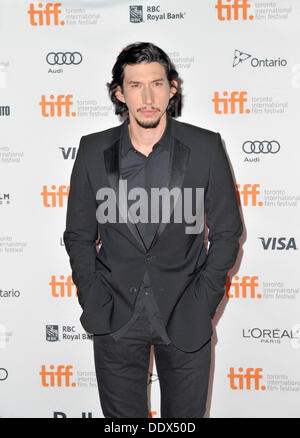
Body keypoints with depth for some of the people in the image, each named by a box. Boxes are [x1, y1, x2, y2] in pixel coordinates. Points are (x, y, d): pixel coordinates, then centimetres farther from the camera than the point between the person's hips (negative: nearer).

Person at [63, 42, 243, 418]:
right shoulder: (93, 151, -3)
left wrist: (201, 305, -6)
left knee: (186, 415, 13)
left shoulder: (206, 148, -6)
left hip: (185, 321, -1)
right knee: (122, 416, 13)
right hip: (115, 322, 1)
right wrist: (95, 305, -4)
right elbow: (78, 235, 4)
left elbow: (226, 233, -1)